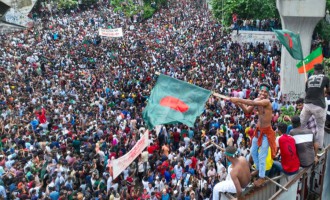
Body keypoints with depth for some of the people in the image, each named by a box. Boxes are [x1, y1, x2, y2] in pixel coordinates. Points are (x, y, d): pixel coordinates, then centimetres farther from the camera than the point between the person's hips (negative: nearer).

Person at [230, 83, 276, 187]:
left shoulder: (267, 101, -24)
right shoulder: (257, 100, -1)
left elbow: (252, 103, -39)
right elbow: (247, 110, -1)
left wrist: (238, 99, -39)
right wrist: (239, 103, -18)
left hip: (266, 132, -8)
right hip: (258, 130, 8)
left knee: (261, 156, -1)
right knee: (253, 151, 22)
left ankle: (262, 177, 15)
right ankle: (258, 169, 44)